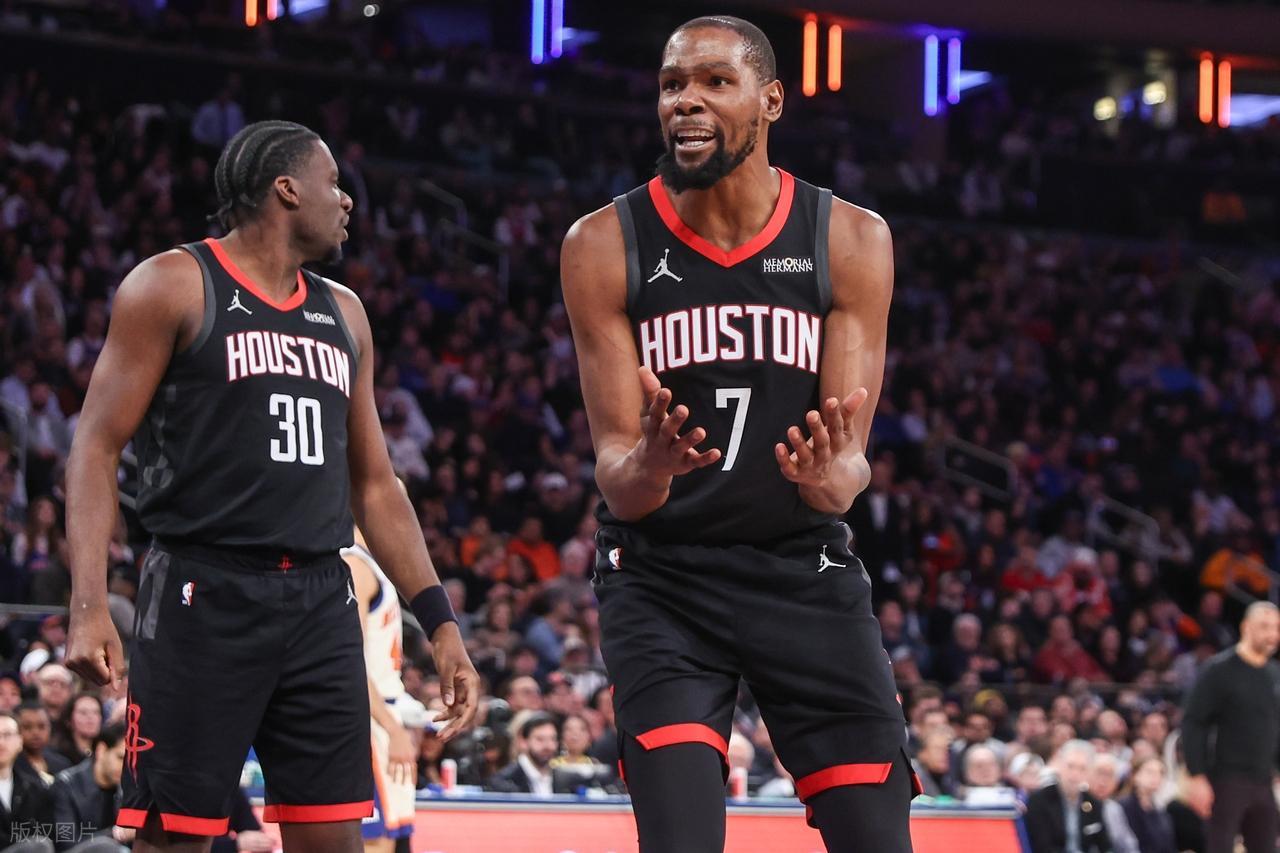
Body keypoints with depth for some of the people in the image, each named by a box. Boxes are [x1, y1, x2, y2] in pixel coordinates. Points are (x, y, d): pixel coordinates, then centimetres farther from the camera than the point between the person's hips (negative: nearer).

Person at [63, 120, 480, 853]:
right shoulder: (175, 287, -1)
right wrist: (90, 605, -18)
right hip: (205, 596, -6)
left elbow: (374, 484, 21)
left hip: (321, 601, 6)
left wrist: (440, 622, 13)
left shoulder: (343, 314, 18)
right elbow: (98, 446, -5)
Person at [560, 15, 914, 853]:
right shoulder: (606, 245, -8)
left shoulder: (851, 240, -5)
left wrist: (833, 480, -33)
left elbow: (850, 464, -7)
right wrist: (646, 470, -34)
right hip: (663, 577, -2)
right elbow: (617, 479, -9)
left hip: (805, 571, 2)